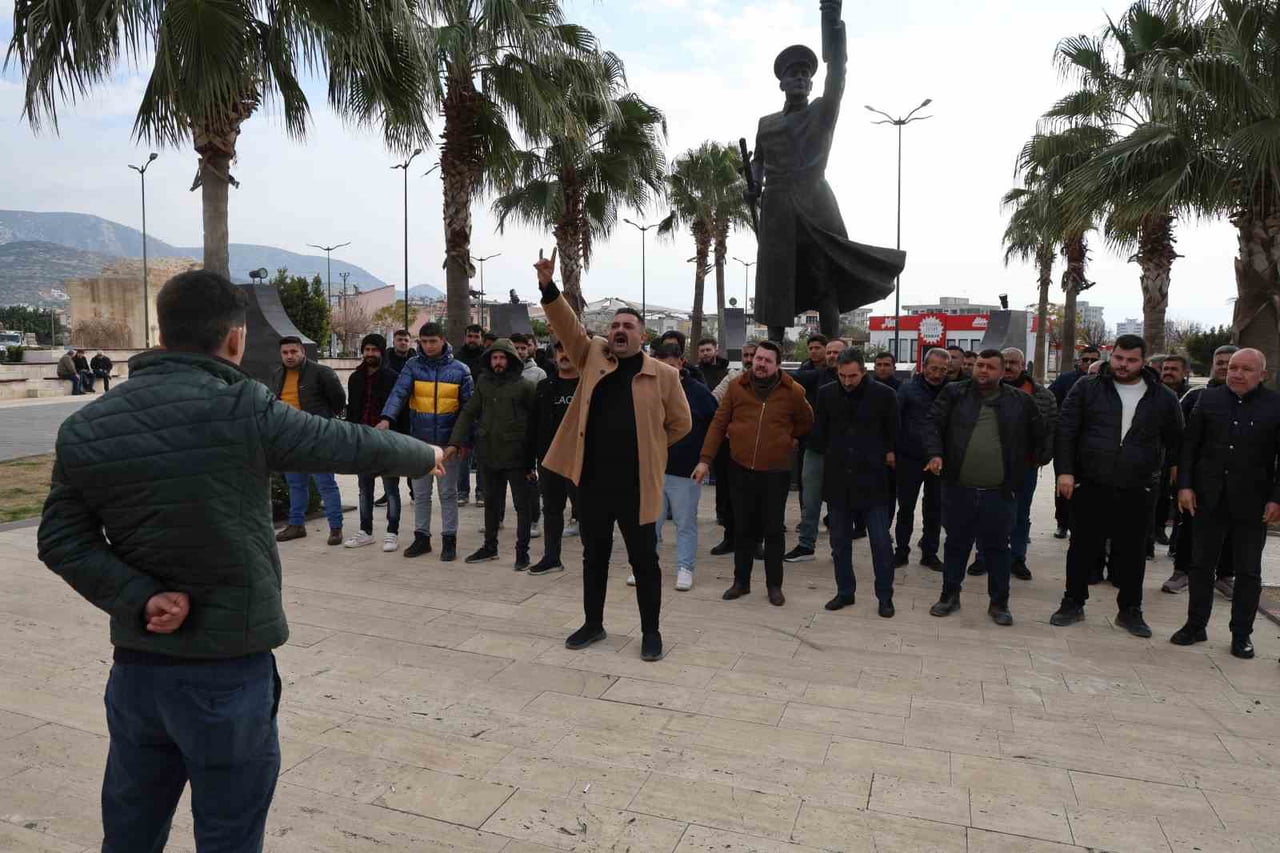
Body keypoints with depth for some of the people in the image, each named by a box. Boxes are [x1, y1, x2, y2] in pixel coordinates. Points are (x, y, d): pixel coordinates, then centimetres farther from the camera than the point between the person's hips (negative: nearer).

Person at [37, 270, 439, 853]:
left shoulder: (85, 428, -2)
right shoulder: (242, 410, -18)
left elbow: (63, 542, -2)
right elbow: (352, 445, -7)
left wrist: (140, 599, -11)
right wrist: (428, 455, 10)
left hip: (136, 664, 5)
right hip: (229, 670, -5)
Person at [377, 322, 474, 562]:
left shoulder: (459, 370, -1)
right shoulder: (412, 366, 0)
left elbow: (468, 406, 1)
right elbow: (399, 393, -14)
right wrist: (386, 418, -32)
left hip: (448, 442, -2)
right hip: (419, 441, 2)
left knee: (448, 493, 7)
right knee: (420, 493, 12)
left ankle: (449, 540, 16)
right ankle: (421, 537, 23)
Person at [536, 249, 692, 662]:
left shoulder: (663, 374, -3)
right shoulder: (593, 357, 5)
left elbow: (680, 423, 6)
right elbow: (568, 326, -5)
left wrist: (646, 446, 7)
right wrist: (548, 287, -17)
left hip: (636, 483, -3)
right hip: (592, 480, 3)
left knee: (644, 559, 8)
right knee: (594, 555, 15)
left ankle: (651, 632, 23)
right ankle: (593, 624, 32)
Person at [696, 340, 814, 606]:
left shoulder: (793, 391, -4)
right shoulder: (736, 386, -1)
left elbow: (806, 423, 13)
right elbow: (719, 423, 2)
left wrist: (783, 440, 8)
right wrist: (705, 459, -2)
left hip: (776, 472, -1)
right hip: (741, 469, 2)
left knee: (773, 530, 6)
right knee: (743, 528, 11)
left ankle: (774, 585, 19)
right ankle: (741, 581, 24)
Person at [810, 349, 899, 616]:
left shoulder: (884, 394, -6)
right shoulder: (826, 394, 0)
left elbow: (894, 435, 4)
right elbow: (818, 434, 10)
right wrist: (832, 456, 6)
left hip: (873, 480, -3)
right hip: (838, 480, 3)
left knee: (881, 542, 3)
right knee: (840, 542, 12)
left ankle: (885, 596, 18)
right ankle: (845, 591, 27)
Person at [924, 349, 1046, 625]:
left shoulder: (1020, 401, 4)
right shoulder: (954, 393, 3)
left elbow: (1038, 435, 15)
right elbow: (934, 424, -3)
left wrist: (1018, 462, 14)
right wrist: (935, 453, -18)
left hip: (999, 492, 0)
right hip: (958, 489, 0)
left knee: (997, 548, 10)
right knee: (956, 544, 13)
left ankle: (999, 603, 23)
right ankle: (950, 595, 28)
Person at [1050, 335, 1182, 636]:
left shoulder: (1163, 397, 4)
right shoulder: (1087, 388, 0)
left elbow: (1176, 441, 13)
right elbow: (1065, 431, -3)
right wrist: (1065, 471, -11)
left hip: (1138, 492, 1)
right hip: (1090, 486, -1)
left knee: (1132, 553, 11)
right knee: (1083, 549, 8)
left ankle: (1130, 610, 25)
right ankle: (1073, 604, 21)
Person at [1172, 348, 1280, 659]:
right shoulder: (1209, 398, 1)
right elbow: (1189, 445, 3)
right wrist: (1185, 485, -3)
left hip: (1252, 502, -2)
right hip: (1209, 498, 2)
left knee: (1248, 572, 9)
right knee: (1201, 564, 11)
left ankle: (1241, 634, 21)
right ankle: (1195, 625, 22)